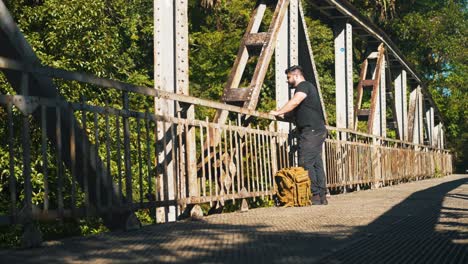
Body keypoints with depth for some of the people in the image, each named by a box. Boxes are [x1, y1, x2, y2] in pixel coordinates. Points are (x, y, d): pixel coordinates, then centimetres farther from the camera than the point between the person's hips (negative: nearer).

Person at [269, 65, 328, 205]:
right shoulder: (308, 87, 26)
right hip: (318, 131, 10)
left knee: (306, 163, -12)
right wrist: (284, 114, 17)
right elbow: (297, 109, 28)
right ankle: (322, 196, 7)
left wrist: (278, 112, -20)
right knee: (316, 163, 8)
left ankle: (315, 195, -14)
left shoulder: (304, 86, -5)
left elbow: (295, 102, -22)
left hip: (311, 131, -10)